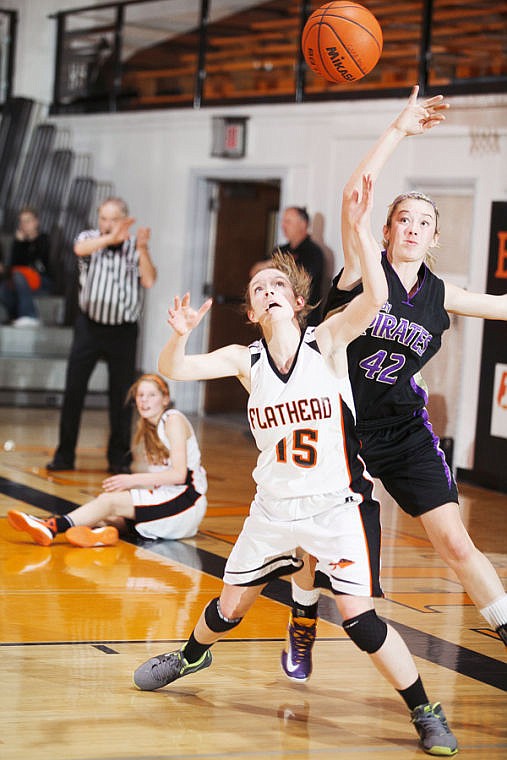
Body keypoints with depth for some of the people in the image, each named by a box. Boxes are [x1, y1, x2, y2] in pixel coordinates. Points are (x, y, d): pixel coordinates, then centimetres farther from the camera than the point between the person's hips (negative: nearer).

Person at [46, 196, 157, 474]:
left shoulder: (135, 248, 3)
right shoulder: (90, 238, 2)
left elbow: (149, 281, -9)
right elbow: (80, 249, -22)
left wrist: (142, 247, -16)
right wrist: (111, 238, -34)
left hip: (123, 330, 0)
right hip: (89, 326, 0)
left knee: (122, 395, 2)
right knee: (73, 390, -1)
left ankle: (119, 458, 12)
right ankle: (64, 455, 7)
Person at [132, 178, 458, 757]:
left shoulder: (326, 342, -10)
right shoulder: (246, 360, -1)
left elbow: (374, 297, -27)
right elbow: (172, 370, -4)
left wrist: (359, 229, -38)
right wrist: (179, 334, -26)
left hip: (337, 504, -4)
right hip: (274, 506, 4)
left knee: (358, 615, -15)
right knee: (231, 604, 16)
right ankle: (192, 655, 49)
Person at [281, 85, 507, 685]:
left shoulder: (440, 296, 2)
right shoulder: (365, 270, -9)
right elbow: (354, 194, -24)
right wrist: (399, 130, -30)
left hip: (404, 431, 2)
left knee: (456, 543, -5)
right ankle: (302, 631, 35)